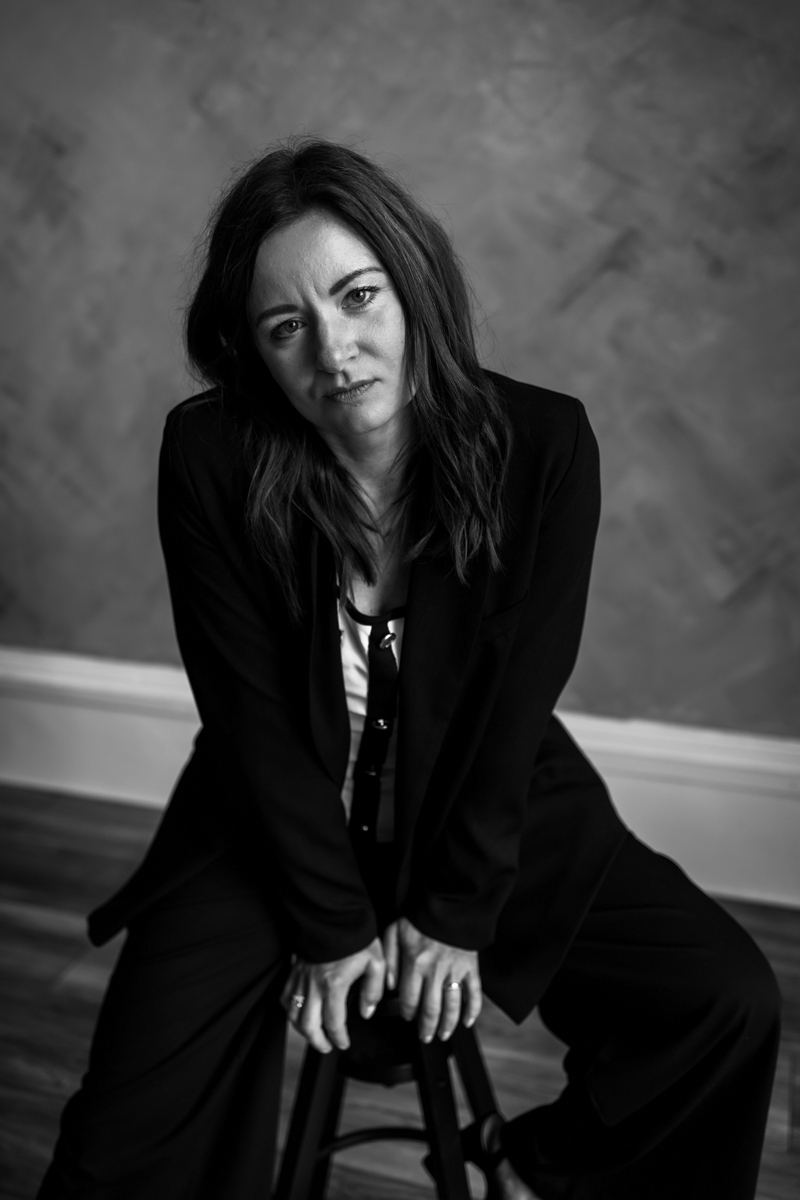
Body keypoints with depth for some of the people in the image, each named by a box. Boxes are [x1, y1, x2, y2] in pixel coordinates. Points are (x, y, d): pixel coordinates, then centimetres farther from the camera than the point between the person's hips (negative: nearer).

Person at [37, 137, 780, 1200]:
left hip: (493, 812, 2)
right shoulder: (211, 457, -18)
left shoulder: (543, 444, -17)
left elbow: (518, 695, -13)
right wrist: (333, 921, -12)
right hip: (279, 824, 0)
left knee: (729, 1003, -8)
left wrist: (456, 913, -10)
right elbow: (250, 711, -14)